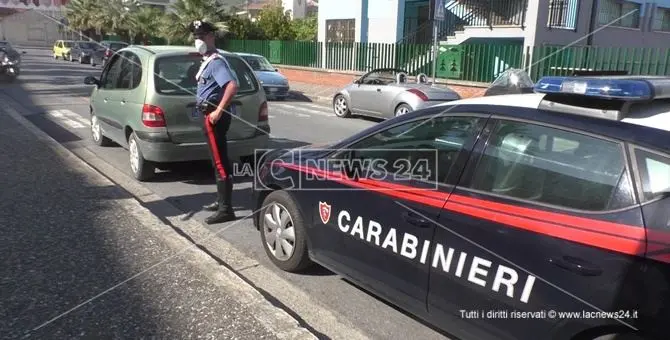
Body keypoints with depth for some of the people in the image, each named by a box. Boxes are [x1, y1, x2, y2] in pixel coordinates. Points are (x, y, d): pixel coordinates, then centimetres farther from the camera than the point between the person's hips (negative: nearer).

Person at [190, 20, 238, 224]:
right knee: (219, 160, 16)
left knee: (220, 162, -11)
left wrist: (218, 111, -29)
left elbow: (232, 86, -30)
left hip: (213, 115, -11)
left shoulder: (216, 62, -15)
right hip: (209, 114, 11)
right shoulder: (208, 61, 17)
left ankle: (226, 209, -9)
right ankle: (221, 202, 26)